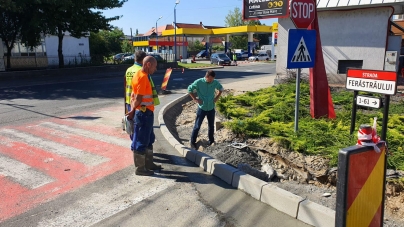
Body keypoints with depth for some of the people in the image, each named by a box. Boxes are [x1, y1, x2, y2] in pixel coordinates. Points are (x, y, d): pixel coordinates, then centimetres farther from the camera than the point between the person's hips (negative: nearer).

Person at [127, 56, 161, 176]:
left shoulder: (141, 75, 13)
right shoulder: (142, 77, -18)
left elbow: (134, 96, 14)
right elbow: (138, 99, -20)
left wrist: (132, 111, 9)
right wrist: (133, 111, -7)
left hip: (146, 113, 10)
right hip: (144, 113, -10)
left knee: (148, 140, 19)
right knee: (140, 141, 0)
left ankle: (149, 163, 31)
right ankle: (140, 168, 11)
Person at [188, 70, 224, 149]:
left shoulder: (215, 83, -6)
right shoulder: (198, 82, -15)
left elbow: (221, 88, 15)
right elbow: (190, 89, -3)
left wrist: (217, 97, 2)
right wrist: (195, 99, -9)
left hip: (211, 108, 3)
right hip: (202, 108, -3)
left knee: (211, 125, 15)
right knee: (197, 126, 2)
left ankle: (211, 140, 34)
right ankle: (192, 141, 16)